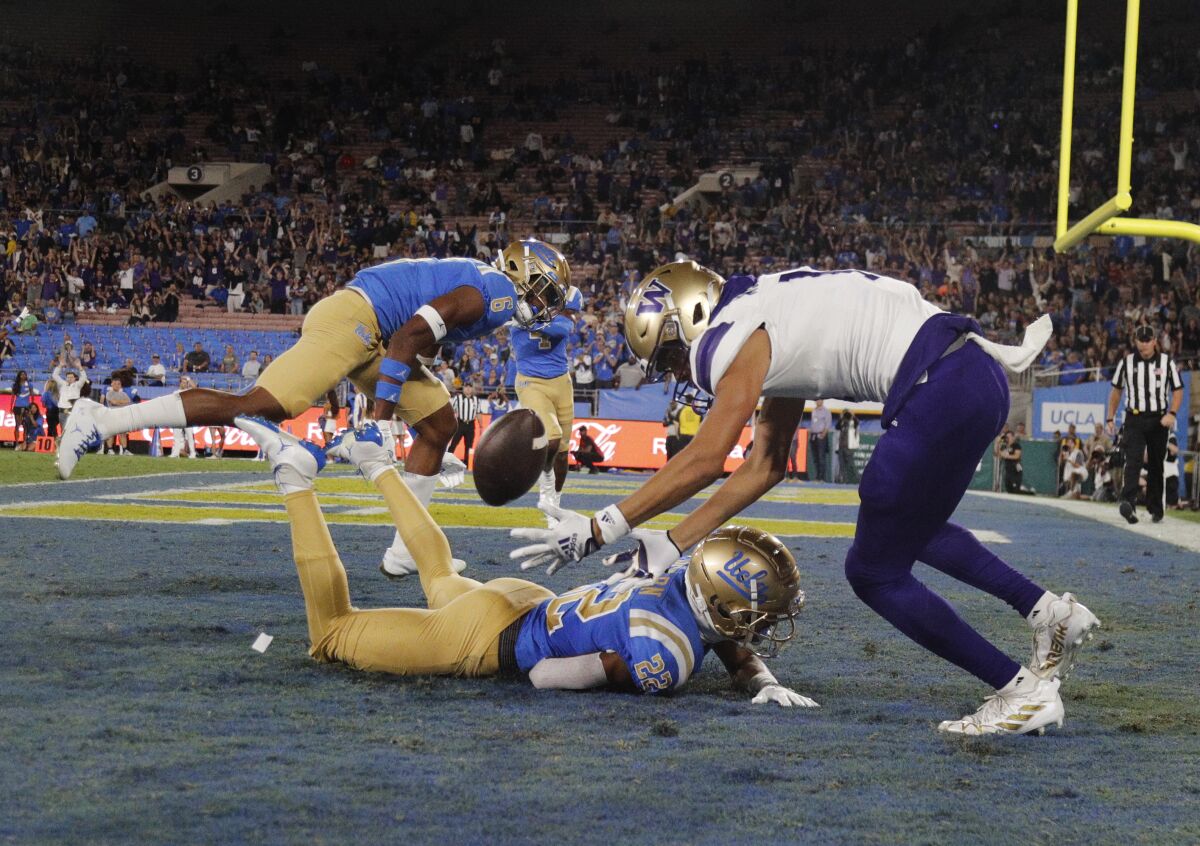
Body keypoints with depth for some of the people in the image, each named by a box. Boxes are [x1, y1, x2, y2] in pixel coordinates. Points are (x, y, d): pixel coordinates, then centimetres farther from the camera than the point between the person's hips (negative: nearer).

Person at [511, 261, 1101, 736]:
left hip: (942, 392, -10)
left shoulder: (740, 339, -4)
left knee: (874, 573, 5)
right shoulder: (774, 334, 24)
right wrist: (674, 544, 25)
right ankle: (1050, 612, 24)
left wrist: (599, 530, -5)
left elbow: (705, 460, -10)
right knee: (911, 528, 32)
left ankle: (1022, 688, 4)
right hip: (978, 377, 10)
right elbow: (765, 466, 26)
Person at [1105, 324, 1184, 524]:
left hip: (1158, 421, 1)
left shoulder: (1166, 362, 2)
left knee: (1156, 466, 8)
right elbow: (1116, 391, 13)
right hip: (1134, 419, -1)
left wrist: (1172, 413, -11)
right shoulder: (1126, 363, 4)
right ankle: (1128, 503, -31)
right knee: (1133, 460, -17)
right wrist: (1110, 418, 9)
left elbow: (1178, 390, 5)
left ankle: (1155, 508, 19)